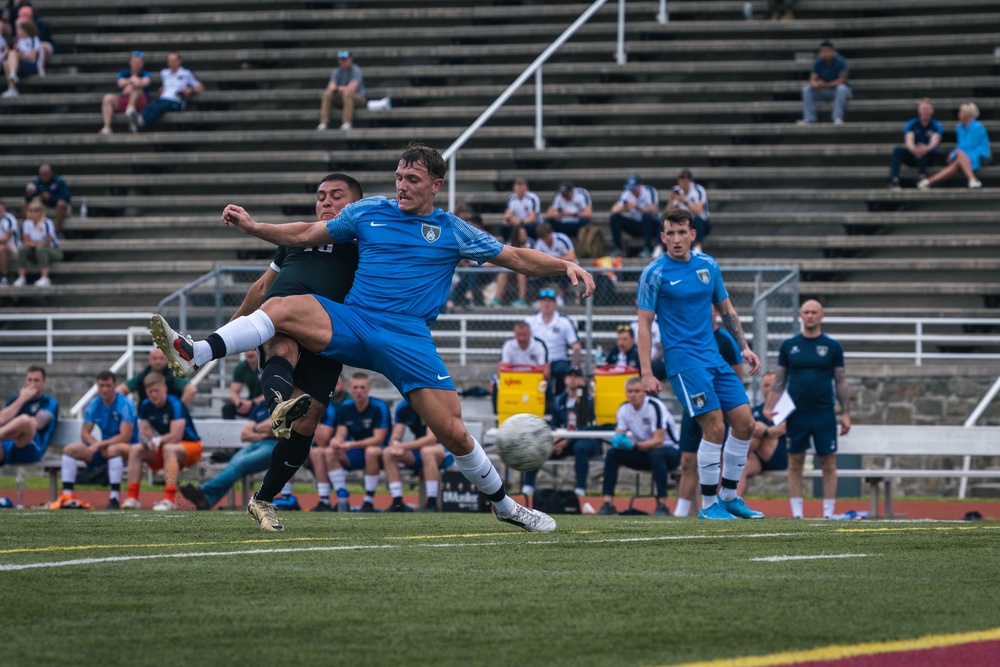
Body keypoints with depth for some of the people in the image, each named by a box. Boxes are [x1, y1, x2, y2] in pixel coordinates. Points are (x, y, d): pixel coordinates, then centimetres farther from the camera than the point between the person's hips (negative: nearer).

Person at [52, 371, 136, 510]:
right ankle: (67, 496, -17)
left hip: (127, 448, -6)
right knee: (70, 449, -10)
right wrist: (97, 444, -18)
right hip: (103, 449, 6)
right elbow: (85, 433, 3)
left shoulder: (125, 405, -16)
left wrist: (100, 445, -25)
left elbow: (125, 437, -22)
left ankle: (115, 498, -41)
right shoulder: (94, 404, 2)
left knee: (113, 449, -41)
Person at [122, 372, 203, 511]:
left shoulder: (175, 405, -20)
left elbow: (175, 437, -27)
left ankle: (169, 500, -47)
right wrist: (152, 441, -22)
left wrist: (158, 441, -18)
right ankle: (133, 498, -19)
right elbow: (143, 433, 0)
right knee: (134, 450, -12)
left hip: (191, 448, -7)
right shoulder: (145, 406, 1)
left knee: (168, 449, -38)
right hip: (160, 450, 7)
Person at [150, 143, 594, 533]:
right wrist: (252, 227, 9)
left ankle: (504, 505, 13)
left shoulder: (452, 232, 11)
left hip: (408, 340, -1)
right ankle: (192, 355, -42)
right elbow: (306, 235, 20)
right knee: (282, 308, -27)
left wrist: (565, 266, -1)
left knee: (454, 433, -10)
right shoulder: (369, 211, 14)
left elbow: (517, 258, 14)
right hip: (351, 322, 1)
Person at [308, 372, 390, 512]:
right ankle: (342, 499, -21)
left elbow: (378, 439, -20)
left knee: (372, 451, -39)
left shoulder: (380, 407, -15)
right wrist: (336, 440, -28)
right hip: (356, 455, 5)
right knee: (329, 452, -18)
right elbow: (341, 434, -2)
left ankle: (369, 501, -30)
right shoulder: (345, 407, 1)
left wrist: (352, 445, -32)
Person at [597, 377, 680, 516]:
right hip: (644, 453, 6)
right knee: (612, 453, -15)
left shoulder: (655, 407, -21)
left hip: (669, 449, -6)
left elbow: (658, 441, -26)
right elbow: (618, 436, -2)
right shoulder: (624, 409, -2)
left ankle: (662, 505, -35)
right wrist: (618, 440, -28)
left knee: (656, 454, -39)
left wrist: (633, 445, -37)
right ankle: (608, 503, -16)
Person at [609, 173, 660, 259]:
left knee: (646, 216, -36)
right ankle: (618, 248, -15)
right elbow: (614, 210, -11)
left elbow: (654, 211, -28)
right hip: (635, 225, 4)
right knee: (615, 217, -16)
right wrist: (624, 207, -32)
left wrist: (637, 207, -41)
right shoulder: (626, 193, -3)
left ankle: (647, 248, -30)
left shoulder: (649, 192, -15)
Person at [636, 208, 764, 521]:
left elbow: (726, 310, 20)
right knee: (714, 427, -15)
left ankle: (729, 497, 14)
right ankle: (708, 505, -4)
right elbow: (644, 324, -7)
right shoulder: (655, 274, -6)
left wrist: (744, 347, 12)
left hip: (713, 356, 6)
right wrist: (646, 373, -13)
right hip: (683, 358, -6)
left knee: (745, 422, 1)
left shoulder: (709, 266, 9)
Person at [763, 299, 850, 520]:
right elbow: (779, 380, 9)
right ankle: (797, 513, 6)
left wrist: (846, 413, 0)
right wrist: (769, 407, -2)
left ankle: (828, 512, 3)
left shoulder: (832, 346, 5)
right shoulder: (789, 346, 7)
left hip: (824, 414, -1)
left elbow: (841, 382, 6)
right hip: (796, 415, 1)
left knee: (828, 463, -2)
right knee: (795, 464, 2)